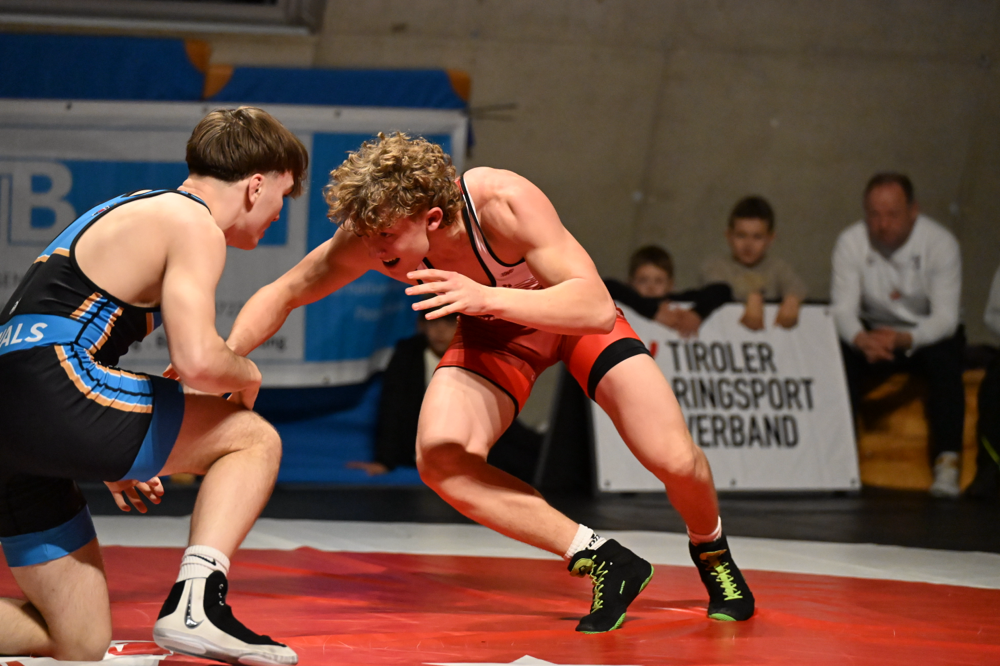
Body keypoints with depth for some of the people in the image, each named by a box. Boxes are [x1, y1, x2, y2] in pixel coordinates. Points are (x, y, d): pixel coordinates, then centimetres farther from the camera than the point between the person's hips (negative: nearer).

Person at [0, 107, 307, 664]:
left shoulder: (130, 212, 28)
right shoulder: (194, 226, -3)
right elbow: (197, 360, -16)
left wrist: (112, 457, 28)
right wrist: (248, 375, 8)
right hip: (52, 394, -9)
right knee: (254, 437, 6)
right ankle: (195, 604, -11)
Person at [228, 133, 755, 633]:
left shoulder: (504, 202, -38)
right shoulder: (371, 236, -27)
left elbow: (598, 308, -45)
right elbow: (281, 295, -11)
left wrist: (489, 298, -58)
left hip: (577, 315, -3)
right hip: (493, 332, 3)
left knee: (675, 461, -16)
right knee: (439, 460, -24)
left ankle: (711, 552, 22)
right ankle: (605, 562, -9)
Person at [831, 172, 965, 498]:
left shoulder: (940, 243, -19)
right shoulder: (851, 242, -13)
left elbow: (945, 318, -23)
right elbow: (843, 308, -17)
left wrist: (905, 339, -44)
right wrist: (861, 339, -41)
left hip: (929, 334, -2)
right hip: (875, 333, 2)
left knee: (944, 360, -34)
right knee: (841, 355, -28)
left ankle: (947, 462, -36)